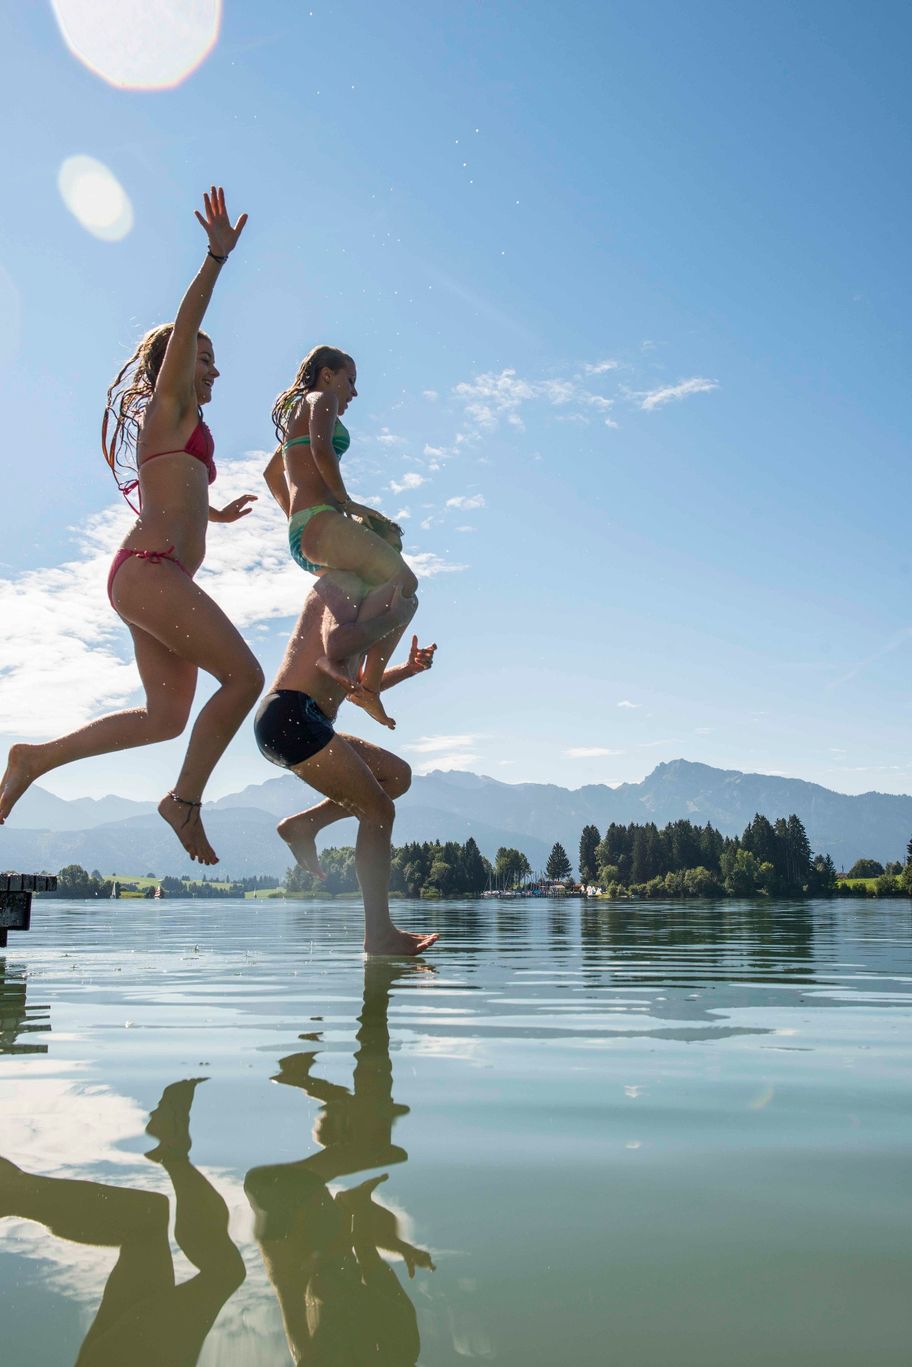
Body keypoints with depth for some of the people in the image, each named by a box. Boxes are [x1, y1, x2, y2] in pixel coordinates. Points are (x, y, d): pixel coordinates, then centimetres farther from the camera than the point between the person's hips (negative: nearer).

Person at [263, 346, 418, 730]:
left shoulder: (295, 413, 33)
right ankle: (335, 655, -34)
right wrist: (345, 500, -6)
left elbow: (271, 473, 43)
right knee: (403, 581, -19)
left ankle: (369, 683, -2)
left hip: (300, 535, 10)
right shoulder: (321, 399, 6)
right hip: (321, 521, -10)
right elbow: (321, 447, -15)